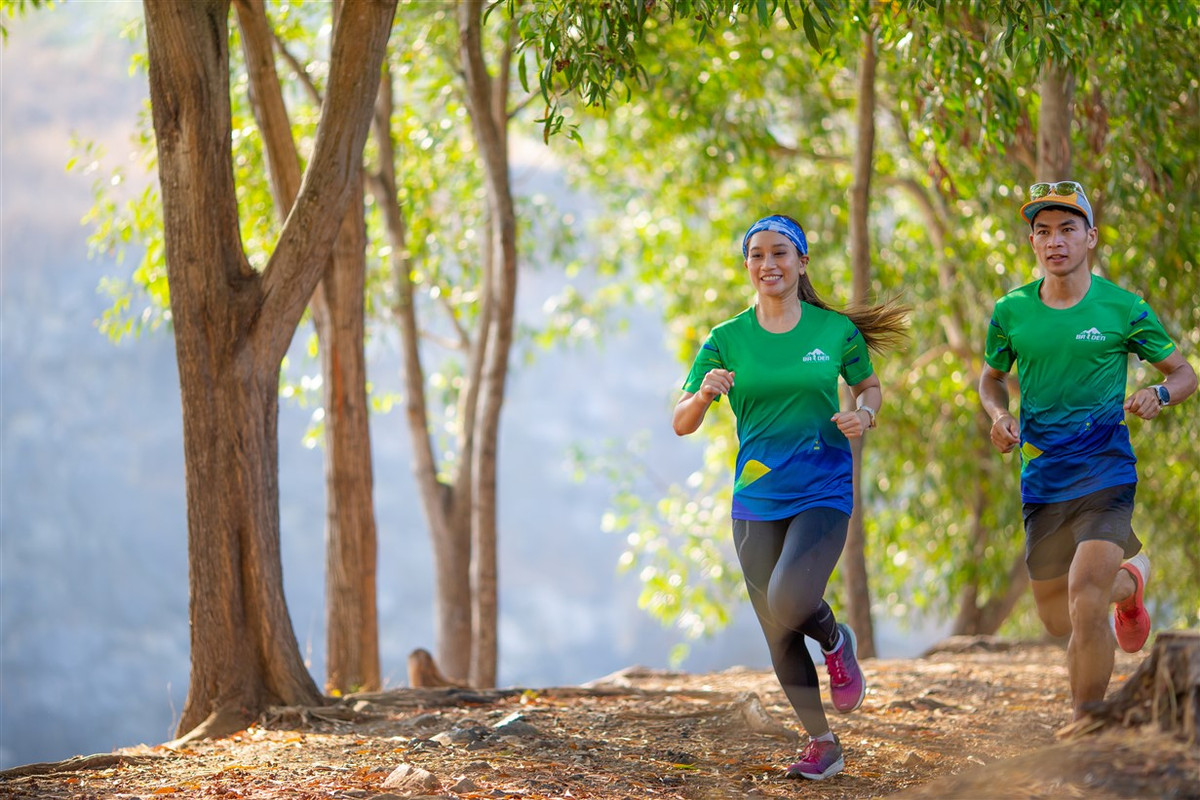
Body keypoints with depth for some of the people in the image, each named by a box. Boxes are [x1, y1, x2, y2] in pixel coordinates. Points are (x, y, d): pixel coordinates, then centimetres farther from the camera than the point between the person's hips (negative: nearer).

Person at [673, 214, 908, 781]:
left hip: (823, 493, -3)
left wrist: (863, 415, -6)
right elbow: (681, 424, 0)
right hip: (756, 500, 3)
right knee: (778, 635, 5)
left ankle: (836, 642, 9)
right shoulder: (727, 340, 1)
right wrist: (703, 395, -22)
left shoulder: (835, 331, -1)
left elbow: (869, 386, 17)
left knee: (789, 601, -26)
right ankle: (822, 743, 22)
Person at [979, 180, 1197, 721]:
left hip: (1105, 476, -4)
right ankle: (1129, 579, 45)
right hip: (1041, 482, 4)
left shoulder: (1123, 308, -5)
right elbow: (991, 377, 19)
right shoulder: (1011, 312, 2)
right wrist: (999, 415, -3)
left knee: (1085, 607, -21)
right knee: (1057, 622, 12)